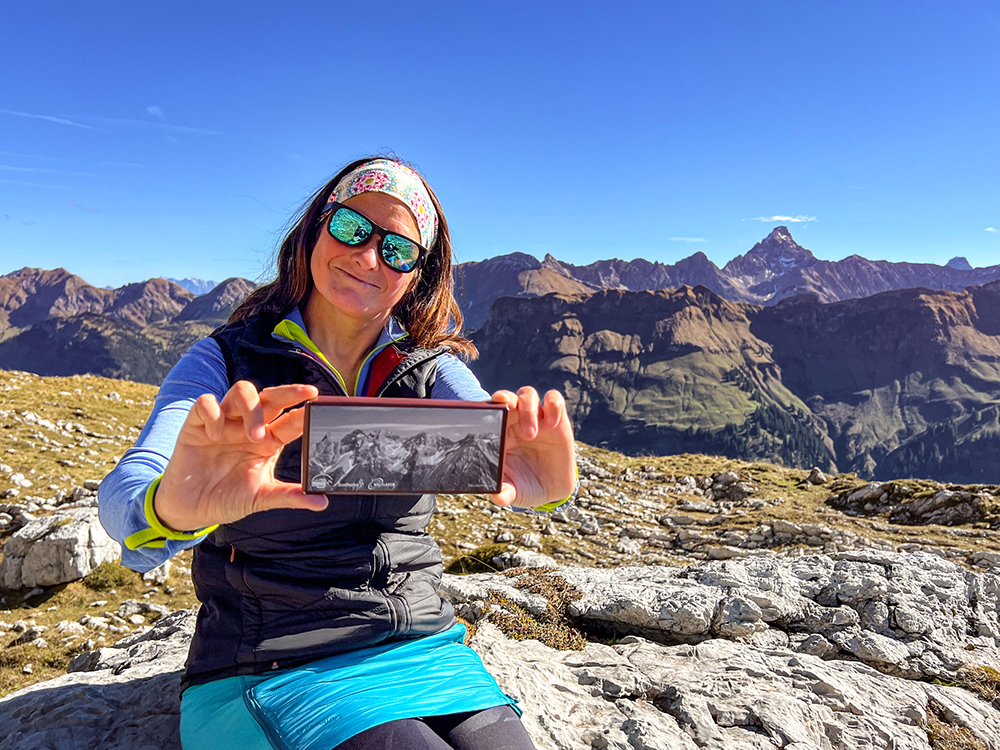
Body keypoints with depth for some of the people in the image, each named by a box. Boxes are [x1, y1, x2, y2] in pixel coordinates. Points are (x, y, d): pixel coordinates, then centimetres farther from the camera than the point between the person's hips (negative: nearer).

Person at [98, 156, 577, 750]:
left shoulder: (430, 370, 3)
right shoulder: (225, 363, -4)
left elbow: (492, 440, -15)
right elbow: (127, 489, -19)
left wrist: (544, 484, -39)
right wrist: (171, 507, -44)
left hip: (420, 648, 3)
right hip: (270, 670, -2)